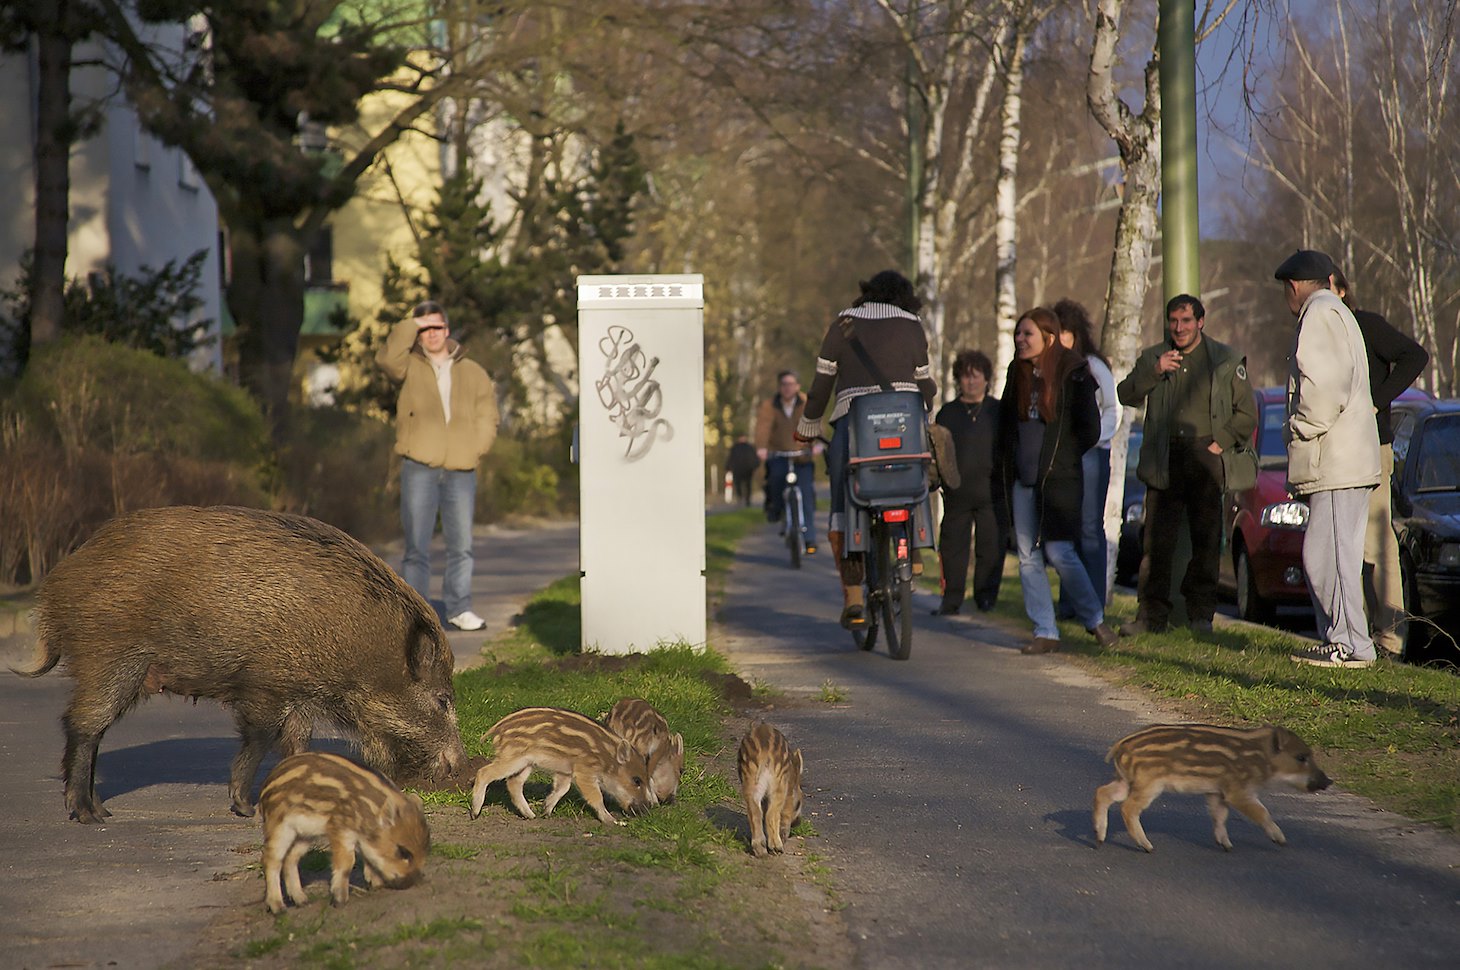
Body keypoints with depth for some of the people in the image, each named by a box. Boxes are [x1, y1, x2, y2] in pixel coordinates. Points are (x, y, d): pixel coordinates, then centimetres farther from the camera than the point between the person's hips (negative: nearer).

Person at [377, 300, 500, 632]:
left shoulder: (473, 373, 14)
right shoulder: (410, 367, 8)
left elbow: (486, 419, 11)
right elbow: (387, 357, -15)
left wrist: (472, 451, -3)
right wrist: (412, 325, -8)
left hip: (461, 473, 2)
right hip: (419, 470, -2)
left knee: (461, 544, 5)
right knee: (417, 546, -3)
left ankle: (460, 608, 13)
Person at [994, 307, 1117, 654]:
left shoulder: (1073, 374, -7)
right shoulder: (1017, 372, 10)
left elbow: (1089, 431, -6)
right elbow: (1005, 423, 21)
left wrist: (1059, 457, 1)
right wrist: (1006, 463, 11)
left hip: (1059, 479, -6)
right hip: (1022, 480, 6)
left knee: (1059, 553, -9)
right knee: (1028, 557, 3)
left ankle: (1094, 619, 10)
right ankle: (1045, 632, 9)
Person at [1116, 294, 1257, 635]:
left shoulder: (1226, 360, 10)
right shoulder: (1152, 357, 15)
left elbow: (1247, 413, 9)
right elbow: (1126, 395, 3)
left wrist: (1222, 442, -3)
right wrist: (1154, 372, -11)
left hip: (1206, 458, -1)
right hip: (1164, 461, 1)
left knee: (1206, 538, 0)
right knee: (1157, 539, -3)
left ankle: (1201, 613, 9)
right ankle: (1151, 614, 1)